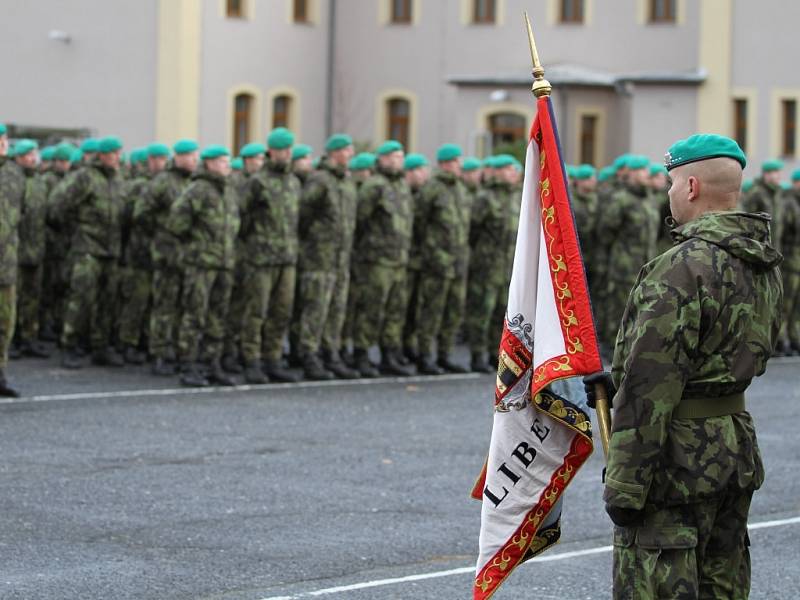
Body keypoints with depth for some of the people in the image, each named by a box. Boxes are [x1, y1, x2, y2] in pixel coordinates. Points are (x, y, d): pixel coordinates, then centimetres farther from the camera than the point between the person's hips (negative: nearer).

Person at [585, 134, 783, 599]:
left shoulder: (683, 269, -20)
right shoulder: (766, 266, 9)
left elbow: (652, 389, -22)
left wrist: (624, 486, -19)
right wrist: (619, 381, 22)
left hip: (679, 458, -9)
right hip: (738, 449, 9)